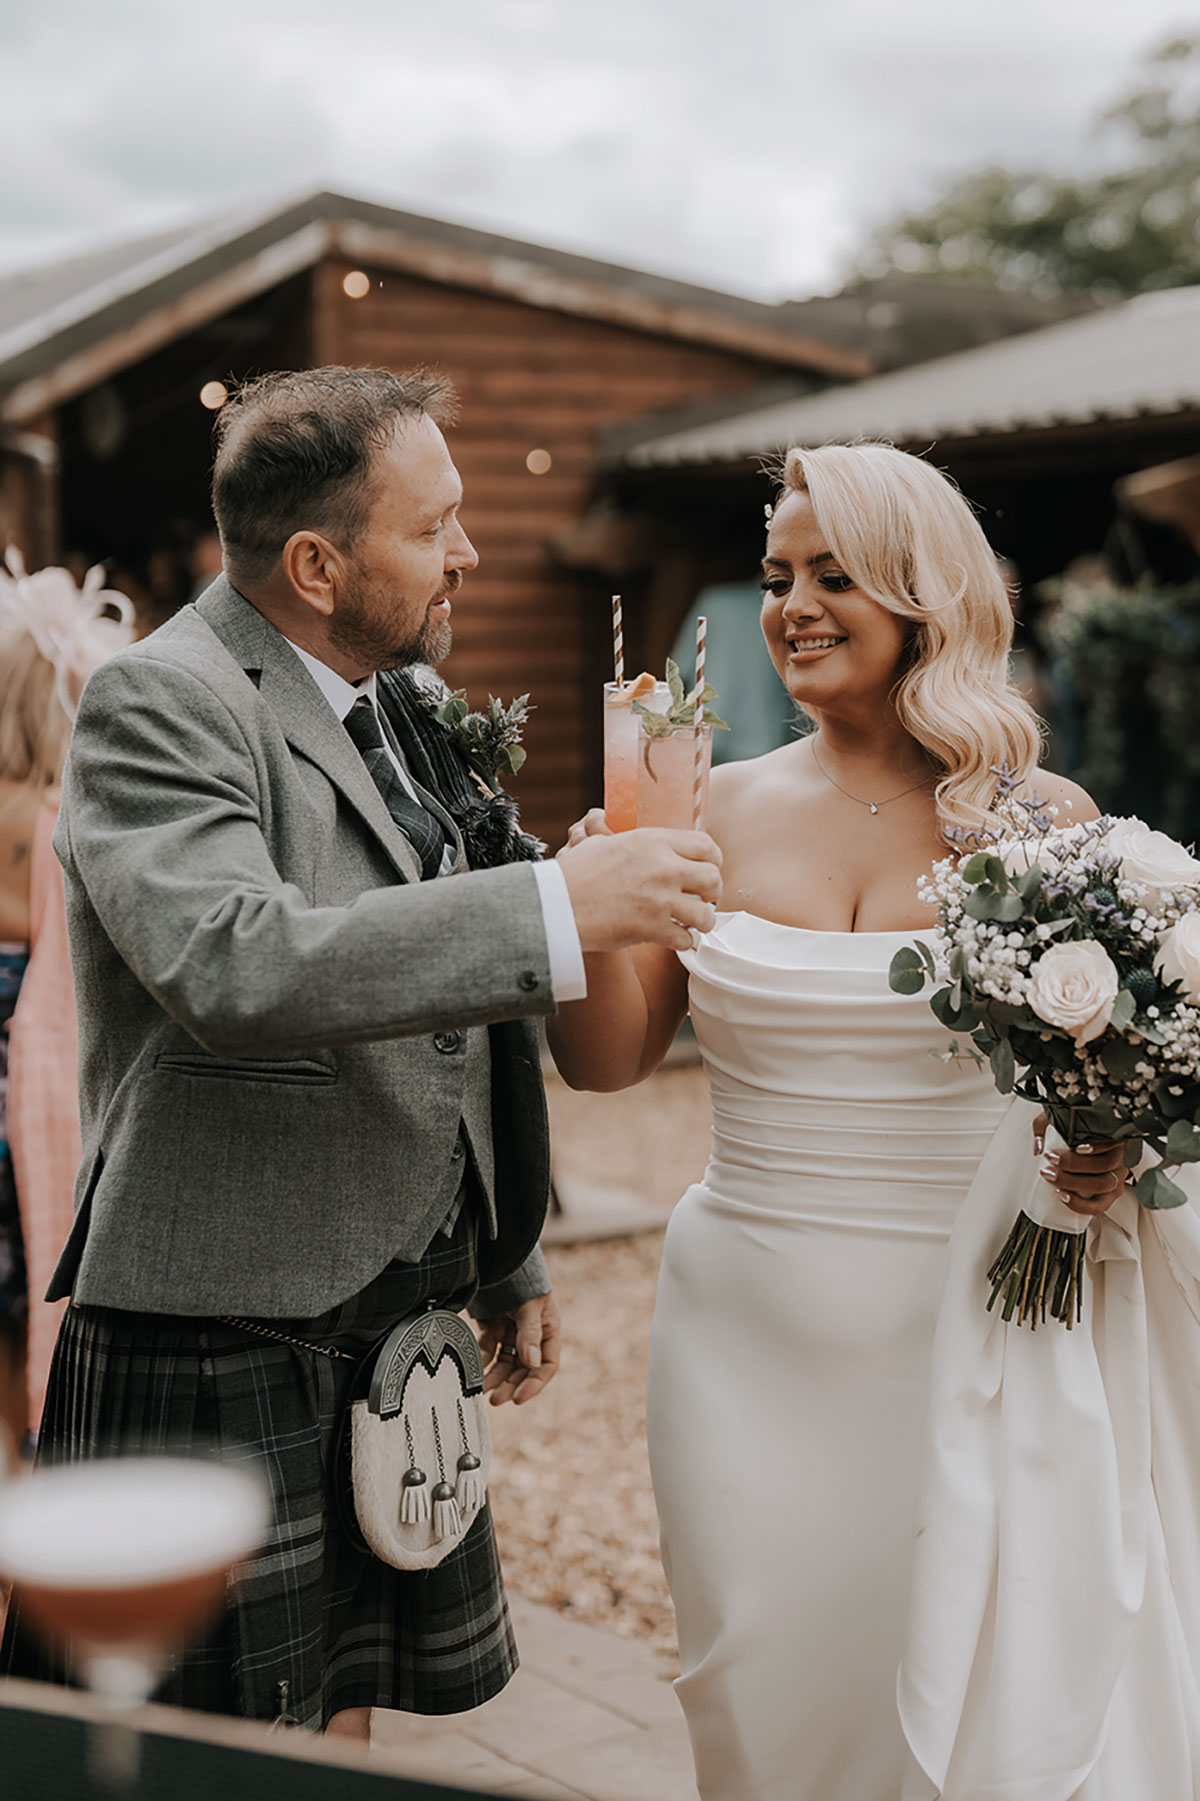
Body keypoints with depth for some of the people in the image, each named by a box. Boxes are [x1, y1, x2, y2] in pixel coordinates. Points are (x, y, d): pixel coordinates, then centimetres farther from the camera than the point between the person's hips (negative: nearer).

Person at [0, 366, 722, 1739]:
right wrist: (560, 909, -31)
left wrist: (509, 1265, 25)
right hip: (221, 1355, -8)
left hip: (392, 1342, 8)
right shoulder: (160, 704, -13)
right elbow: (235, 967, -32)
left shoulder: (393, 707, 13)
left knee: (340, 1735, 16)